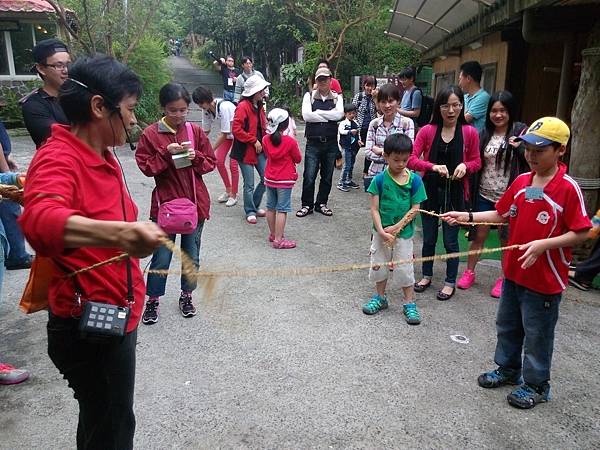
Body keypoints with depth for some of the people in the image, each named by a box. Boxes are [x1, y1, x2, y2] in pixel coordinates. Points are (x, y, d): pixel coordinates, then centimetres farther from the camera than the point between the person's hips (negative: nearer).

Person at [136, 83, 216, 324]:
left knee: (192, 256, 13)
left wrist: (195, 157, -13)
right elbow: (146, 167, -6)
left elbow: (211, 163, 6)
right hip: (165, 202, -2)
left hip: (195, 202, 3)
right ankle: (152, 300, 21)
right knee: (161, 257, 3)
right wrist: (166, 153, -19)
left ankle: (186, 296, 31)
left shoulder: (195, 131, 2)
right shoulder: (150, 134, -4)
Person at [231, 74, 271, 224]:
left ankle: (255, 205, 27)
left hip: (260, 150, 8)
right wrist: (254, 141, -18)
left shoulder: (259, 106, 11)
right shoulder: (243, 107, -15)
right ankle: (250, 211, 19)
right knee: (249, 185, 1)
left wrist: (263, 141, 7)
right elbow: (236, 130, -21)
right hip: (246, 150, -8)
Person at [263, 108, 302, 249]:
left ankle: (273, 234, 29)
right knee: (282, 210, -2)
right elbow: (298, 159, -3)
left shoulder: (266, 139, -2)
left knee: (270, 207, 16)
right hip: (285, 180, -6)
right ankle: (278, 240, 0)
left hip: (269, 179, 6)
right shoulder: (290, 141, -16)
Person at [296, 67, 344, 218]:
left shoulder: (337, 97, 7)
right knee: (309, 176, -1)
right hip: (313, 142, -2)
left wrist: (318, 112, -12)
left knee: (327, 176, 11)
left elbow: (339, 114, -13)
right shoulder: (309, 96, 3)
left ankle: (321, 203, 26)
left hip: (331, 143, 2)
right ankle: (307, 205, 14)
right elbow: (306, 115, -13)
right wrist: (329, 116, -9)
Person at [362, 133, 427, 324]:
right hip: (381, 232, 1)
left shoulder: (414, 180, -9)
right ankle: (380, 297, 35)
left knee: (404, 268, 6)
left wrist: (396, 227, -15)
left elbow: (415, 208, -8)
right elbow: (374, 209, -10)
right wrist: (381, 231, -20)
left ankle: (409, 304, 22)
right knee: (379, 265, 15)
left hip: (404, 233, -1)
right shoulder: (379, 180, -9)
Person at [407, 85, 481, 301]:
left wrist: (465, 166, -17)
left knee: (451, 240, 8)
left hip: (455, 192, -1)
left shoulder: (469, 132, -5)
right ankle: (427, 275, 35)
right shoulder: (427, 131, -4)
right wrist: (433, 166, -26)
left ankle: (450, 282, 25)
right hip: (430, 190, 1)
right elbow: (411, 159, -10)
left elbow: (476, 162, 5)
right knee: (428, 238, 15)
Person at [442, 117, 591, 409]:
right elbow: (502, 215, 9)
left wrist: (543, 244, -27)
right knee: (507, 325, 21)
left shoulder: (568, 188, -17)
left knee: (537, 333, 10)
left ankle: (536, 385, 30)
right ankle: (508, 369, 42)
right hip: (514, 271, 6)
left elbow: (581, 233, -15)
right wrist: (466, 216, -2)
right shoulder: (521, 182, 1)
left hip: (545, 278, -6)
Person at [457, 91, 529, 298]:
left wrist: (520, 147, -24)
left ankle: (504, 278, 25)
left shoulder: (520, 131, -6)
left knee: (507, 238, 10)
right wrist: (471, 191, 2)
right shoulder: (484, 134, 4)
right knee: (479, 235, 11)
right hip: (484, 195, 3)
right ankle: (469, 272, 27)